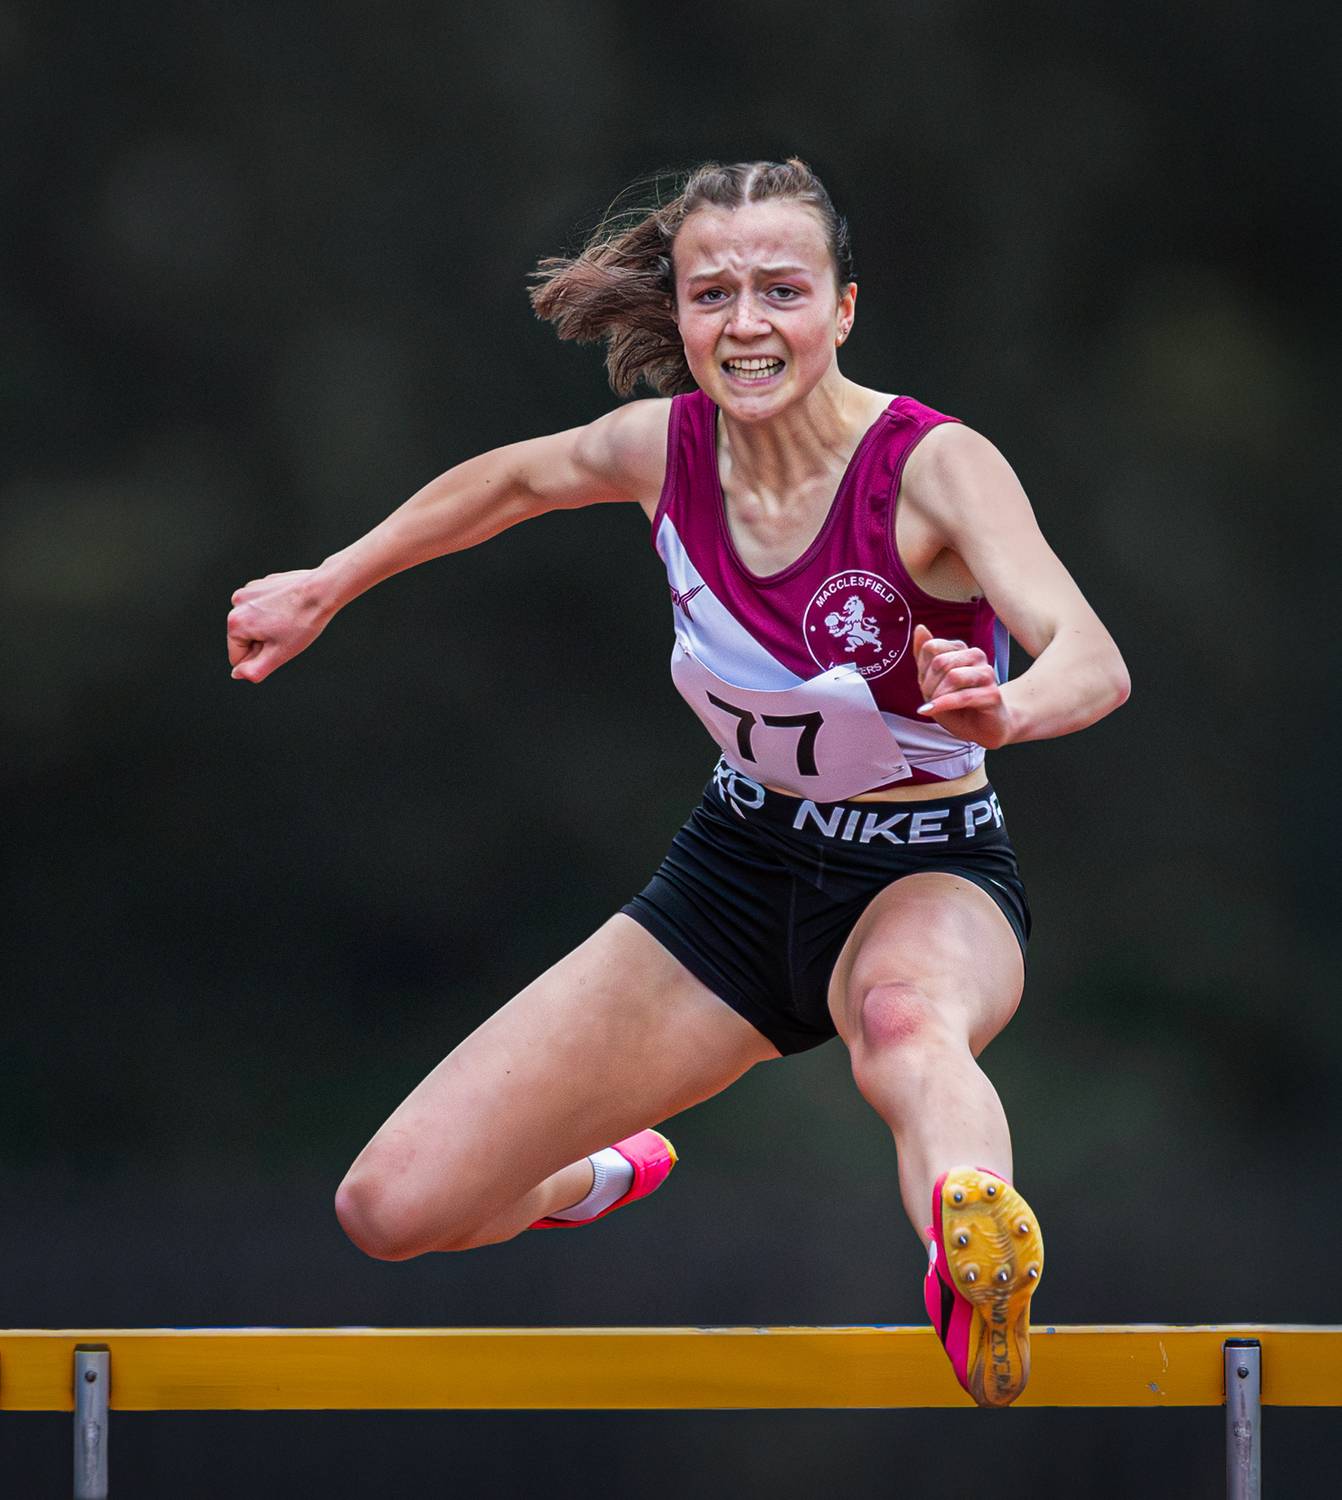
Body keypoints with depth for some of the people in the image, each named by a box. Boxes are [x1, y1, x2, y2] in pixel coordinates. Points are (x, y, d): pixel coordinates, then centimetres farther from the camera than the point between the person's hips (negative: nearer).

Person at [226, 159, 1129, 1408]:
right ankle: (602, 1177, 35)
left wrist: (1002, 708, -60)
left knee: (906, 1024, -45)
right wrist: (324, 589, 23)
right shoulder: (668, 444, -8)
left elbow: (1092, 661, -38)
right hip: (738, 870, 5)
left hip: (923, 880, -5)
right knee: (392, 1208, -2)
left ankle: (978, 1291, -79)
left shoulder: (934, 467, -22)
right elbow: (515, 479, 16)